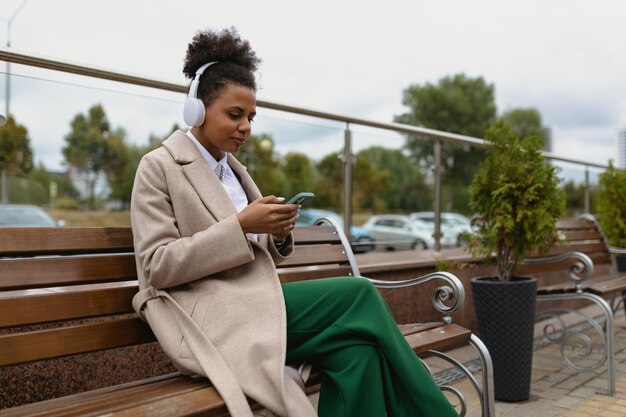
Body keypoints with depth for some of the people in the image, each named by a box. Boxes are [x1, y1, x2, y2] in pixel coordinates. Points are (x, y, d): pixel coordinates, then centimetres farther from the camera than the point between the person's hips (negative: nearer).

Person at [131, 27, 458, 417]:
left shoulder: (232, 168, 19)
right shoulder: (159, 167, -1)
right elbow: (159, 266, -12)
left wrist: (278, 235, -3)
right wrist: (240, 225, -19)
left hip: (253, 300, 7)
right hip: (209, 317, -6)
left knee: (357, 348, -21)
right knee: (358, 294, -21)